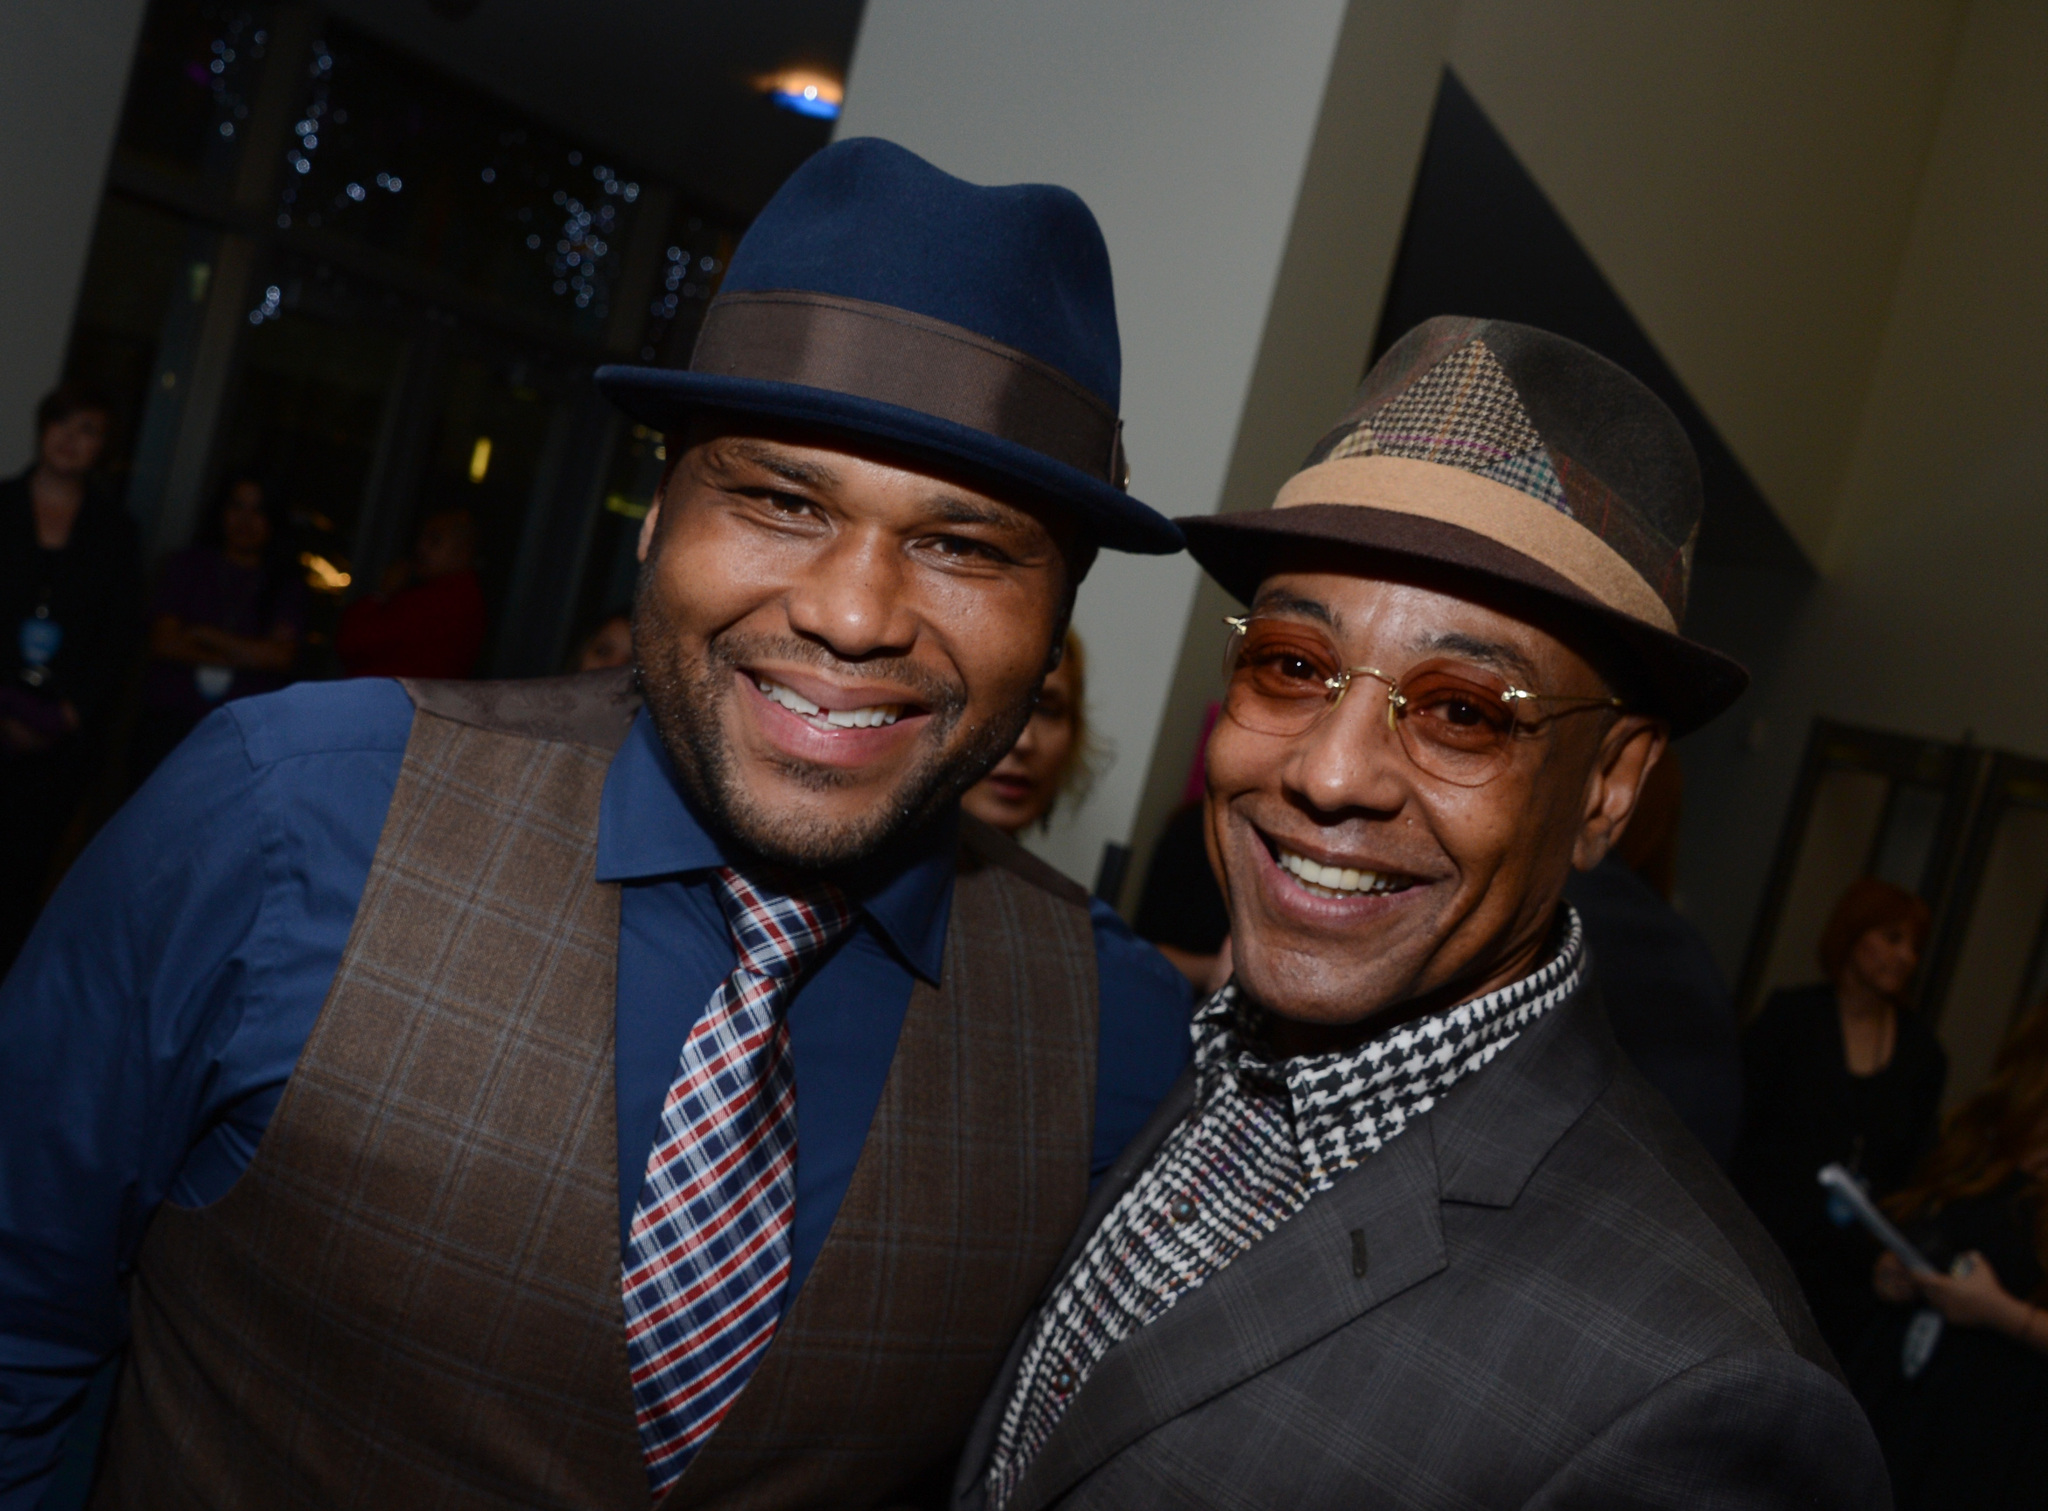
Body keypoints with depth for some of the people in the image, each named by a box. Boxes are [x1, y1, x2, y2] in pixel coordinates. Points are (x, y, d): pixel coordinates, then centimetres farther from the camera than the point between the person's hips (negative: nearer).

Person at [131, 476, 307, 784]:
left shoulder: (286, 586, 10)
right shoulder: (188, 566, 12)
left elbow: (282, 655, -4)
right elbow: (163, 642, 1)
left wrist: (205, 635, -2)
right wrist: (243, 655, -5)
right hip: (169, 722, 1)